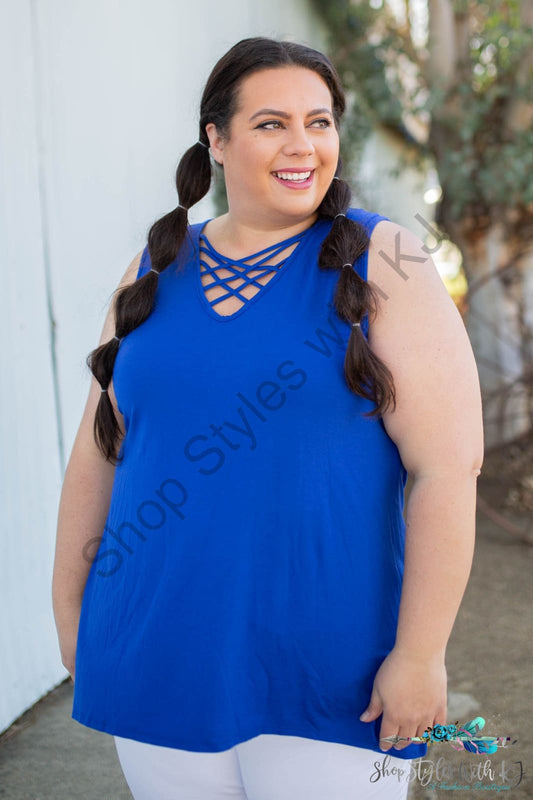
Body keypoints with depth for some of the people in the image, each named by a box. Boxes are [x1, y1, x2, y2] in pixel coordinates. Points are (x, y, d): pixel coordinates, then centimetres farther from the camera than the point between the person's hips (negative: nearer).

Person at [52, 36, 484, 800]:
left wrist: (421, 654, -14)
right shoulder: (155, 272, 6)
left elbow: (448, 468, -11)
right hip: (156, 665, 4)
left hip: (327, 678, -3)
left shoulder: (381, 263, -6)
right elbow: (97, 454, 11)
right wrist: (70, 607, 12)